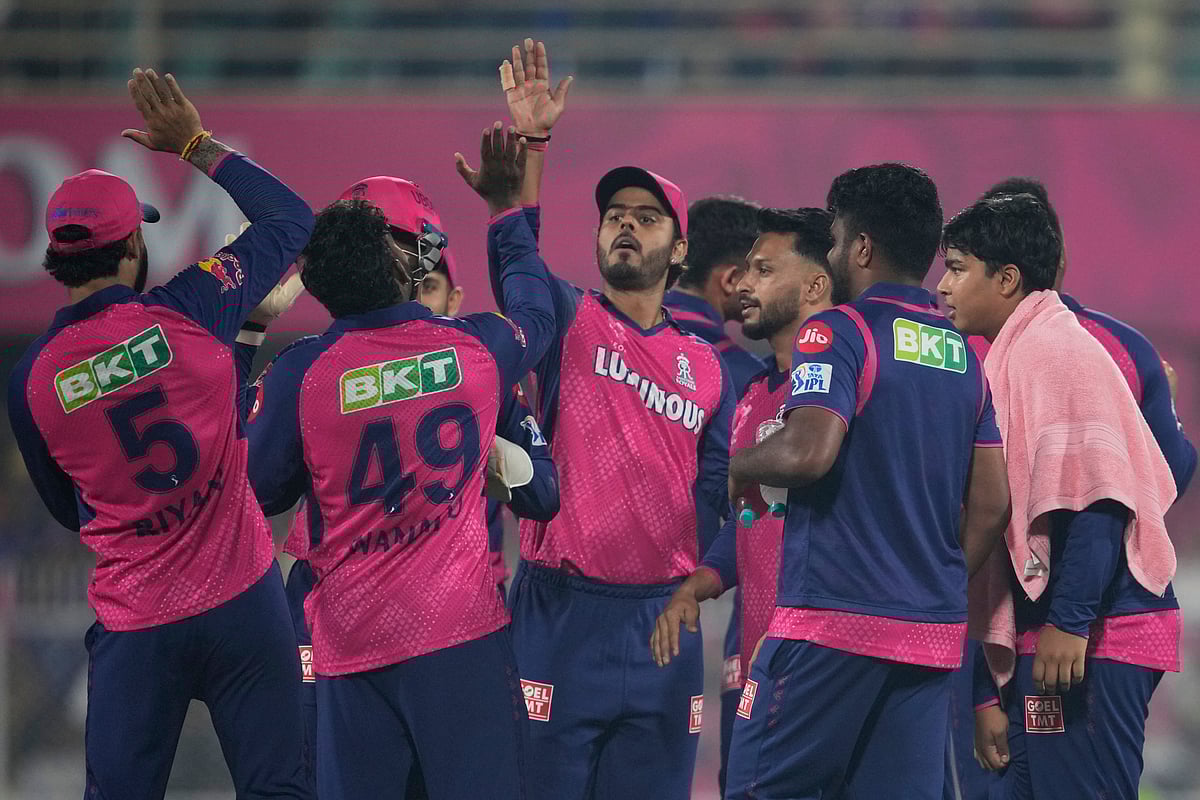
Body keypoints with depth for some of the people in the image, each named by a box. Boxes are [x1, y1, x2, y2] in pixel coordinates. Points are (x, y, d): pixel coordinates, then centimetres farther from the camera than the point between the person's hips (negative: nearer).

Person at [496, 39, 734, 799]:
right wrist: (530, 144, -25)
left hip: (664, 621, 3)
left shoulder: (706, 366, 13)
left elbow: (720, 498, 13)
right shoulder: (567, 322, 4)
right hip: (562, 613, -3)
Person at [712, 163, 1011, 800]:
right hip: (934, 635, 7)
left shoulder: (838, 331, -6)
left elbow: (808, 452, -21)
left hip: (833, 622, -7)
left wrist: (739, 467, -1)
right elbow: (991, 504, 13)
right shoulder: (962, 354, 15)